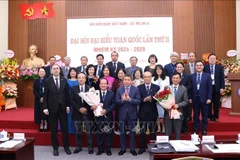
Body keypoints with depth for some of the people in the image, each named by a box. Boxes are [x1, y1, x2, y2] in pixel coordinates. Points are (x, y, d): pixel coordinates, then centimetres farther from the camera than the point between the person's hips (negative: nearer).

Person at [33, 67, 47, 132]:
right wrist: (40, 98, -12)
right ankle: (41, 126, 11)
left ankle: (45, 126, 7)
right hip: (39, 100, 2)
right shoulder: (36, 81, 6)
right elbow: (34, 91, 1)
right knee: (40, 113, 4)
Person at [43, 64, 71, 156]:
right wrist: (45, 108, -8)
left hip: (62, 107, 1)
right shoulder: (48, 81, -1)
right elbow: (45, 95, -2)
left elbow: (67, 93, 5)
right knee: (53, 130, 8)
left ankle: (66, 147, 21)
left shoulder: (64, 80, 4)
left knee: (65, 128, 8)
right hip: (52, 108, -1)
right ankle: (55, 148, 21)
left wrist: (68, 105, 1)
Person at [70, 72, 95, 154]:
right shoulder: (73, 89, 5)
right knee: (77, 132, 11)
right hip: (77, 113, 2)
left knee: (89, 131, 4)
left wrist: (87, 109, -18)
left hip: (88, 113, -2)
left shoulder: (90, 88, 0)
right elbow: (71, 100, -1)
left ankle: (90, 147, 17)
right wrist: (79, 109, -12)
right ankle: (78, 147, 24)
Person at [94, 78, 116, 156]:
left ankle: (108, 149, 21)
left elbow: (113, 105, -4)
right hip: (99, 116, 1)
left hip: (108, 117, 0)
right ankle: (100, 149, 24)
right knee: (99, 133, 10)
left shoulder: (112, 94, 3)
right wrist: (93, 106, -24)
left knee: (109, 133, 7)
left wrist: (106, 110, -18)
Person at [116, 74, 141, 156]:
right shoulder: (119, 90, 1)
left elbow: (138, 101, -12)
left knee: (132, 132, 8)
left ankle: (132, 149, 22)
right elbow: (116, 102, -4)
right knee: (122, 132, 11)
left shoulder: (136, 89, -4)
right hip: (122, 114, 2)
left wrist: (130, 99, -27)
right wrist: (122, 99, -25)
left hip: (132, 114, -1)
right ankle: (123, 148, 25)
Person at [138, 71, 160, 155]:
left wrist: (151, 99, -25)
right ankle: (142, 148, 21)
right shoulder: (139, 87, 1)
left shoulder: (156, 87, 1)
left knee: (152, 131, 11)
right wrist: (144, 99, -23)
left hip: (152, 112, 0)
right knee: (142, 131, 9)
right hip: (143, 113, 0)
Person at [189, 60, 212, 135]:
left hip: (204, 99, -1)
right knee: (196, 116, 9)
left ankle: (204, 130, 19)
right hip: (195, 99, 1)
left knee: (204, 116, 8)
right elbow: (190, 88, 5)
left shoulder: (207, 76, 1)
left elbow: (210, 88, -2)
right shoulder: (192, 76, 5)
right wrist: (190, 98, -1)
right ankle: (196, 130, 19)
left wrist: (209, 98, -9)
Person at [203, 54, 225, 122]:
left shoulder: (220, 67, 6)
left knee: (216, 103, 7)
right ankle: (209, 116, 17)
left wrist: (222, 87, -5)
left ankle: (216, 117, 19)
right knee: (208, 103, 6)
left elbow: (222, 78, 4)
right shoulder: (205, 67, 1)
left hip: (217, 88, 1)